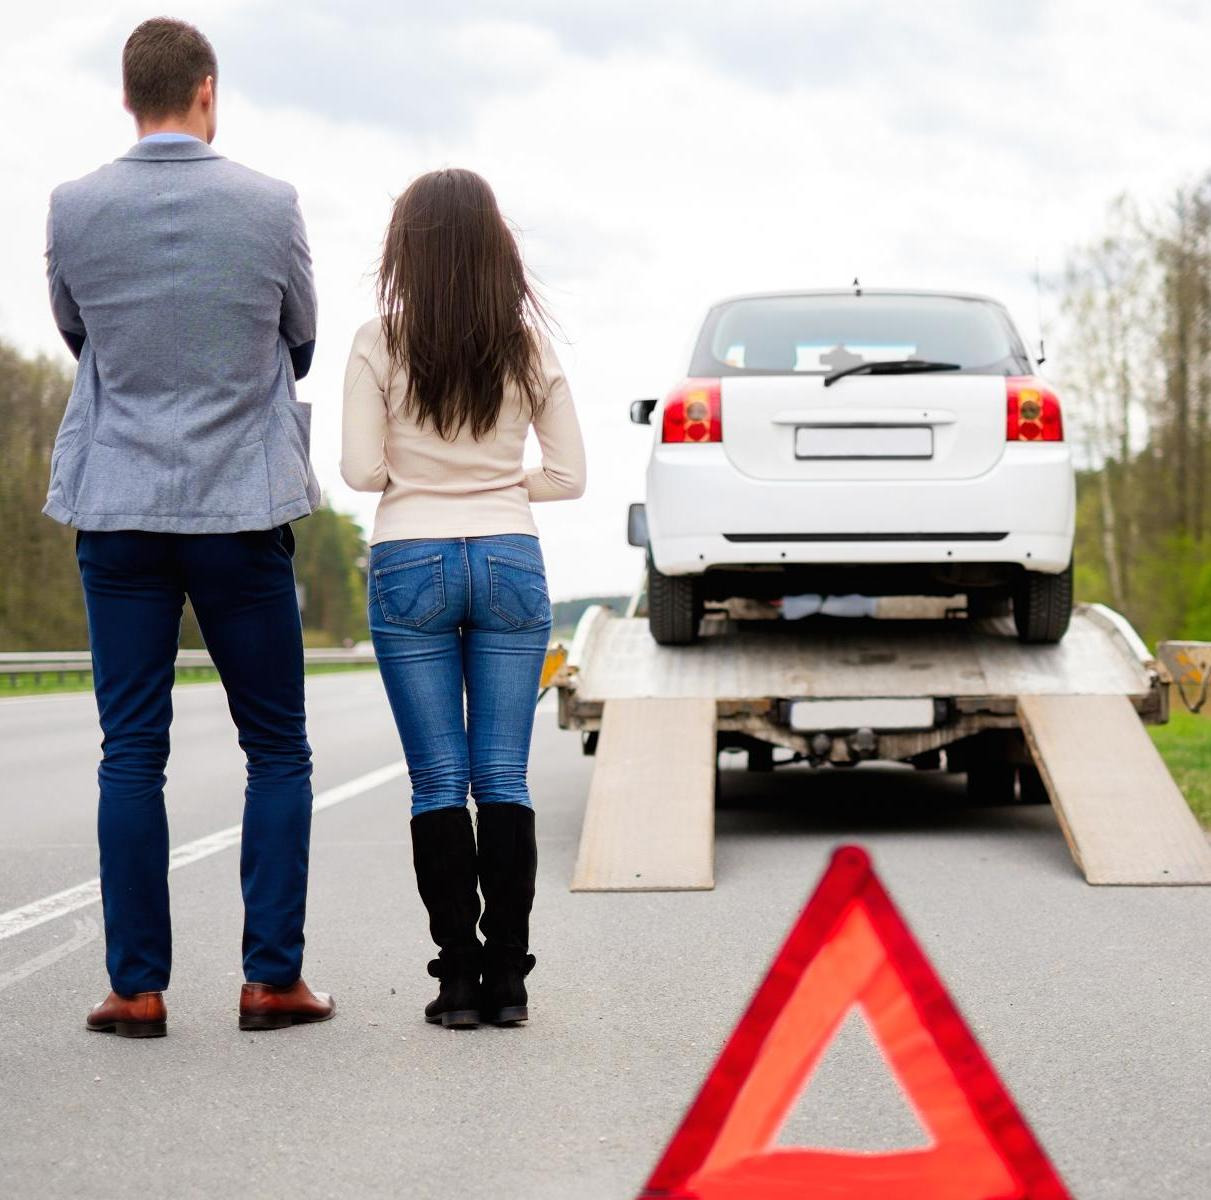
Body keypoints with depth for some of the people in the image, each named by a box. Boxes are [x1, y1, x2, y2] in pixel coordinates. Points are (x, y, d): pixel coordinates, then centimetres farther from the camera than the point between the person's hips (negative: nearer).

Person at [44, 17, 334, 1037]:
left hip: (117, 508, 1)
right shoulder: (268, 206, -5)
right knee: (277, 750, 9)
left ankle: (137, 986, 6)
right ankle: (272, 978, 7)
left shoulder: (76, 210, -2)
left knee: (133, 754, 6)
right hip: (241, 507, -1)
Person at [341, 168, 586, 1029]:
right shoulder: (530, 345, 2)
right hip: (511, 561, 2)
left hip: (411, 563, -2)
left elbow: (362, 469, -7)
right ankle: (507, 979, 4)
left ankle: (458, 978, 2)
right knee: (505, 779, 4)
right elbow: (570, 474, 4)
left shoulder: (381, 343, -5)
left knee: (438, 782, 2)